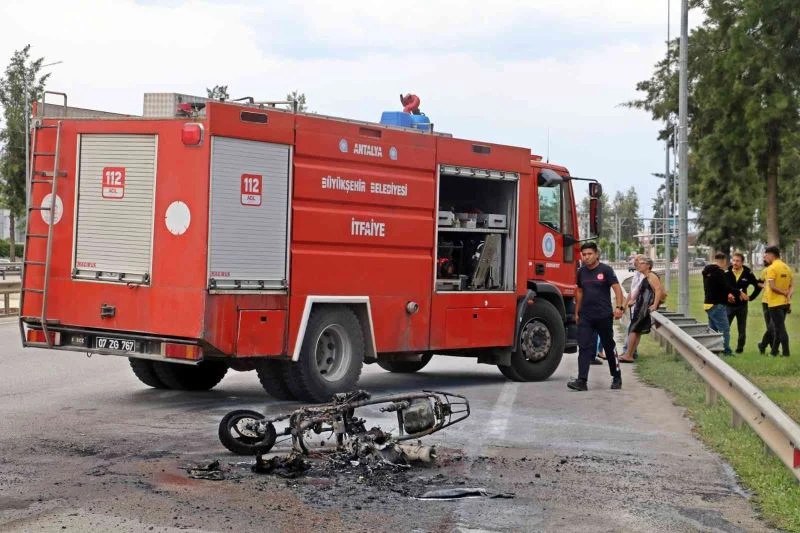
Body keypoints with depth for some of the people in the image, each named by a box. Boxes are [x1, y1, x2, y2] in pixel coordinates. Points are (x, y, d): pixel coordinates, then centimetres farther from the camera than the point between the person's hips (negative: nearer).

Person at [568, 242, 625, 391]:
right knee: (584, 347, -6)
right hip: (585, 317, 4)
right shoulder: (581, 272, 9)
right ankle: (582, 380, -11)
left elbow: (617, 289, -11)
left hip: (604, 316, -4)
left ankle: (617, 378, 25)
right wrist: (577, 312, 19)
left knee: (609, 347, 10)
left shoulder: (606, 270, -6)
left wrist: (619, 307, -23)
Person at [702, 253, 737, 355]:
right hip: (717, 305, -10)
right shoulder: (718, 271, -15)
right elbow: (726, 286, -20)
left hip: (708, 304, 10)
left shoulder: (707, 271, 14)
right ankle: (726, 351, -8)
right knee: (725, 329, -7)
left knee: (712, 329, 16)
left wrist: (727, 294, 16)